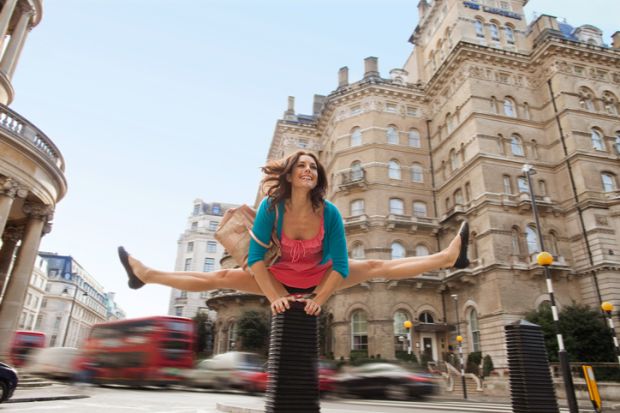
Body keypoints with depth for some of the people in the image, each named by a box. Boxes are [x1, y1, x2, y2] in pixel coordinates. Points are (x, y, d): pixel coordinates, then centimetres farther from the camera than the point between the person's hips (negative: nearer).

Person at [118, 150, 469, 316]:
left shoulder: (329, 212, -26)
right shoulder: (271, 208, -26)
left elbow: (340, 263, -20)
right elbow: (255, 257, -22)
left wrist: (321, 297, -21)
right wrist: (273, 296, -22)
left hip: (320, 278, 0)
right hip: (281, 278, 0)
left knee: (376, 267, -6)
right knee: (223, 277, -2)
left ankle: (448, 258, 7)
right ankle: (145, 275, 11)